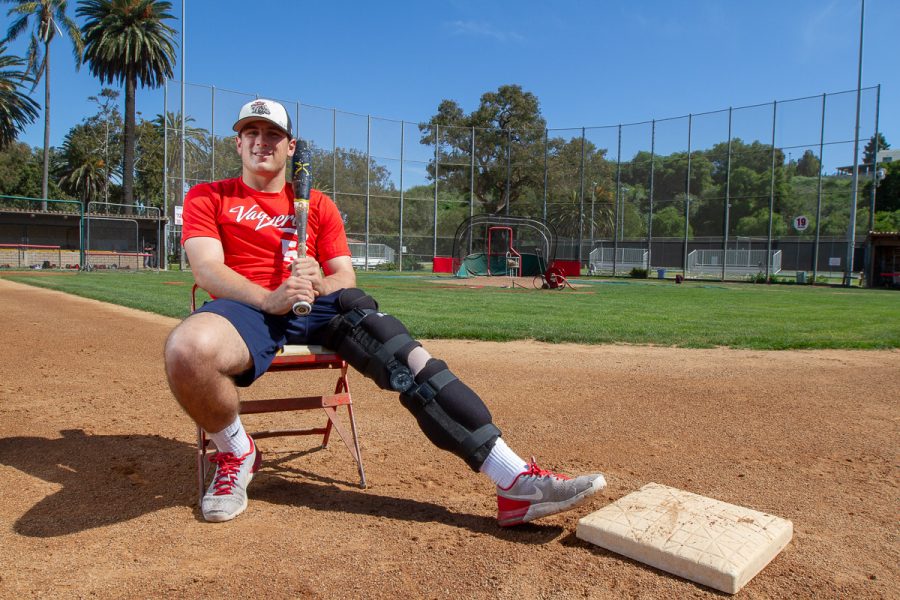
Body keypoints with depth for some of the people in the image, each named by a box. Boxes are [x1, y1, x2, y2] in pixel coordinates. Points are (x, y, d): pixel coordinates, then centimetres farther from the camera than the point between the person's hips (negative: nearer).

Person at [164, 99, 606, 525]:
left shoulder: (318, 205, 21)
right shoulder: (207, 197, 14)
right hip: (246, 306, -2)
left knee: (407, 356, -26)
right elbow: (207, 270, -4)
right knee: (188, 346, -39)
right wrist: (268, 298, -23)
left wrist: (320, 285, -15)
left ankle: (517, 482, -31)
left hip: (319, 307, 2)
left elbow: (345, 276, 11)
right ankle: (235, 453, -7)